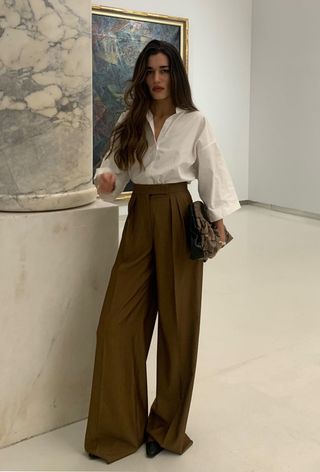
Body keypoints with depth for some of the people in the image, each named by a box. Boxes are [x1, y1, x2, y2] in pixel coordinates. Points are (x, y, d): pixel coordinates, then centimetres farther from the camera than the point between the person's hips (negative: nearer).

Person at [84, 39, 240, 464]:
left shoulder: (194, 122, -1)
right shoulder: (129, 122, 9)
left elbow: (212, 173, -1)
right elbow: (116, 168, 8)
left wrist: (218, 220, -11)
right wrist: (106, 180, -14)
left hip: (178, 219, -3)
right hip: (139, 219, 3)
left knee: (177, 324, 5)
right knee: (118, 324, 0)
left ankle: (166, 426, 25)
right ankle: (119, 427, 17)